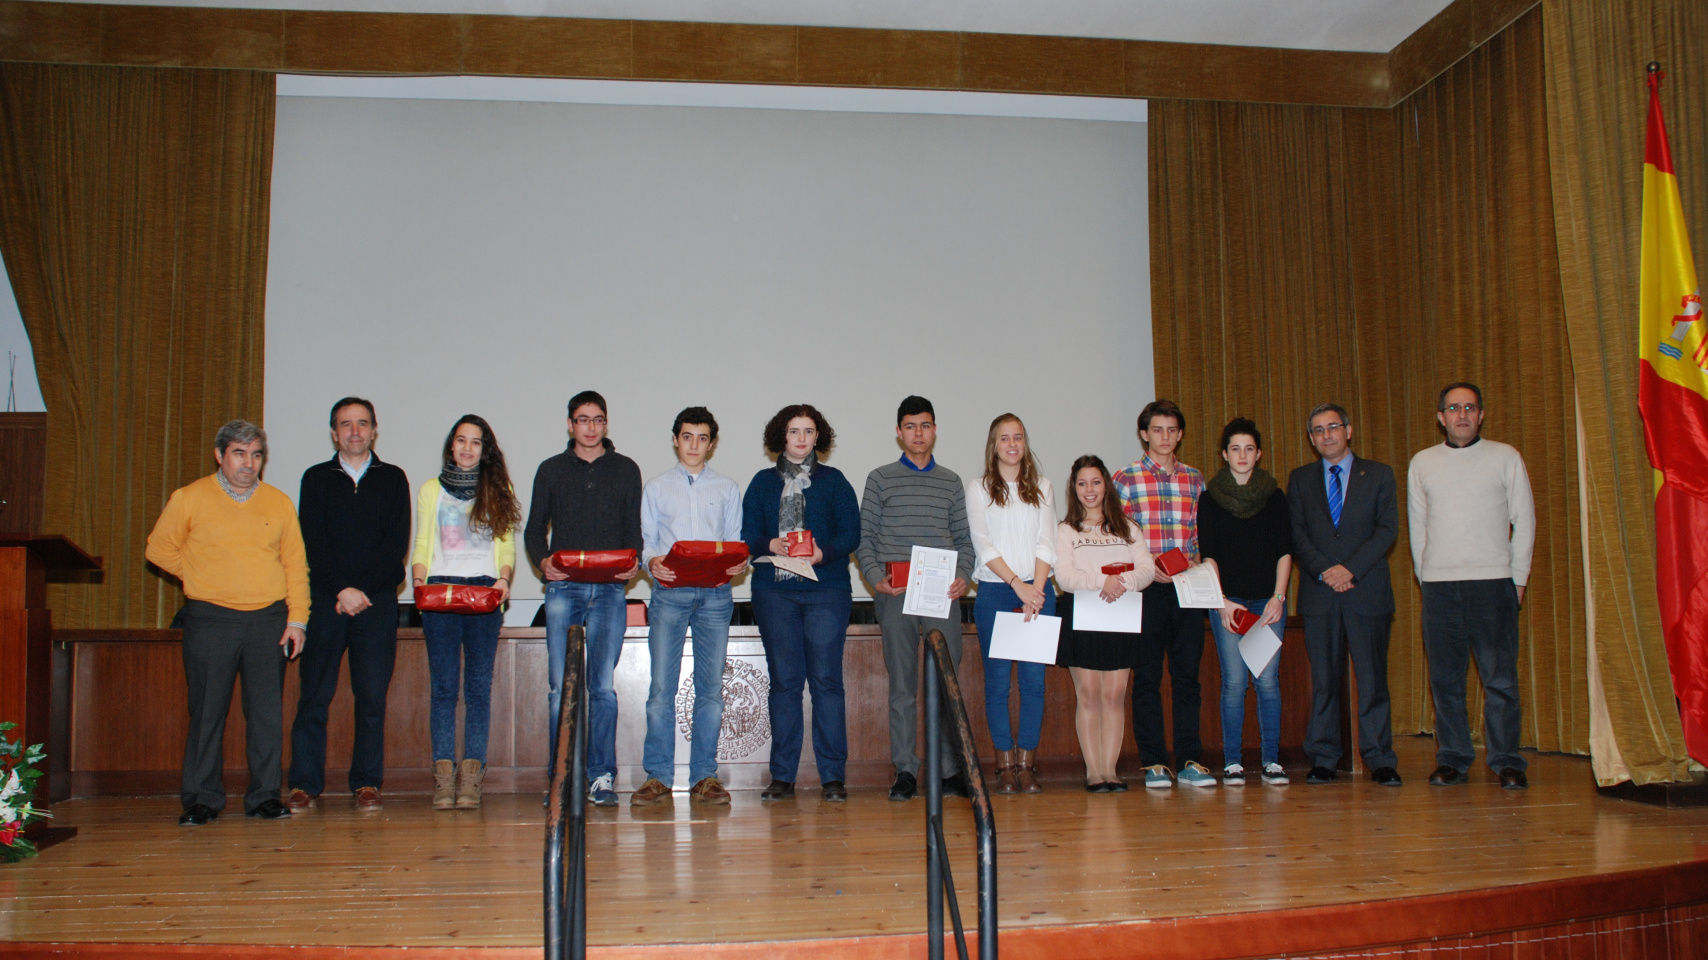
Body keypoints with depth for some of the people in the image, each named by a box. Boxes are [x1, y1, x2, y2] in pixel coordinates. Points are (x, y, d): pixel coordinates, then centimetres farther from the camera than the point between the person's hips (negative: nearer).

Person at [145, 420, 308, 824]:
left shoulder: (279, 502, 9)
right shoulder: (188, 499, 3)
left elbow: (295, 564, 8)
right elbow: (158, 549, 11)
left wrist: (297, 619, 1)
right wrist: (203, 577, 7)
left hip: (269, 619, 2)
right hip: (210, 620, -1)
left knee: (267, 712, 2)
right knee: (207, 711, 1)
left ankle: (264, 796, 11)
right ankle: (202, 799, 12)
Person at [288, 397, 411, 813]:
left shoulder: (393, 479, 11)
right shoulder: (316, 478, 12)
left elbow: (397, 545, 1)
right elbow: (312, 542, 1)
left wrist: (363, 591, -9)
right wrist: (343, 590, -11)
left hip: (377, 602, 0)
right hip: (324, 599, 0)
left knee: (372, 696, -1)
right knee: (314, 695, -2)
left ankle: (367, 783, 5)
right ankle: (304, 784, 4)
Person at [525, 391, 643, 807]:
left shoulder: (626, 470, 13)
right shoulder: (551, 470, 14)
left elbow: (634, 530, 13)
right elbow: (534, 529, 13)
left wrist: (634, 563, -8)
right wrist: (543, 561, -7)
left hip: (609, 589, 0)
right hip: (563, 588, 0)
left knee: (603, 685, -3)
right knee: (561, 685, -2)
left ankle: (602, 775, 3)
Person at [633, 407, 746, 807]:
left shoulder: (727, 489, 16)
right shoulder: (656, 488, 14)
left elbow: (735, 541, 12)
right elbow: (646, 541, 10)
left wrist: (739, 563, -9)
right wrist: (652, 562, -12)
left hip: (715, 594, 1)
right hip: (669, 593, -1)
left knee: (711, 687, 0)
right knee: (661, 687, -6)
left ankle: (705, 775, 7)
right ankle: (658, 777, 1)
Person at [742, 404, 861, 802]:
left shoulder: (833, 480, 10)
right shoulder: (763, 482, 14)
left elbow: (851, 533, 2)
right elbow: (747, 534, 8)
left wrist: (823, 552, -16)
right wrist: (770, 545, -13)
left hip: (826, 587, -1)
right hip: (774, 589, 2)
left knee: (826, 679, -5)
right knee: (784, 680, 2)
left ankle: (833, 775, 0)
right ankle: (782, 776, 8)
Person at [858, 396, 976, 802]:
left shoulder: (951, 482, 16)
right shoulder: (881, 479, 10)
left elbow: (963, 539, 14)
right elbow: (865, 537, 6)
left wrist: (962, 576, -4)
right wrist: (876, 578, -9)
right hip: (896, 595, -1)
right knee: (902, 686, 1)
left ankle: (950, 769, 8)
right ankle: (905, 771, 7)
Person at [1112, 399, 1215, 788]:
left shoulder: (1195, 480, 14)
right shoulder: (1125, 478, 3)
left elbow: (1201, 536, 16)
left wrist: (1196, 567, -2)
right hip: (1145, 590, -3)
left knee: (1187, 675, 5)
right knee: (1147, 677, 1)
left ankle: (1190, 760, 10)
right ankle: (1154, 763, 7)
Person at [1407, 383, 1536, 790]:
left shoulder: (1505, 457, 7)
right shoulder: (1422, 463, 12)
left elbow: (1524, 520, 7)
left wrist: (1518, 578, 1)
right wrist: (1425, 576, 7)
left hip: (1493, 580, -2)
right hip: (1439, 584, 2)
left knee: (1500, 677, -4)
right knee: (1445, 678, 3)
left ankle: (1506, 761, 4)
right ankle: (1452, 759, 10)